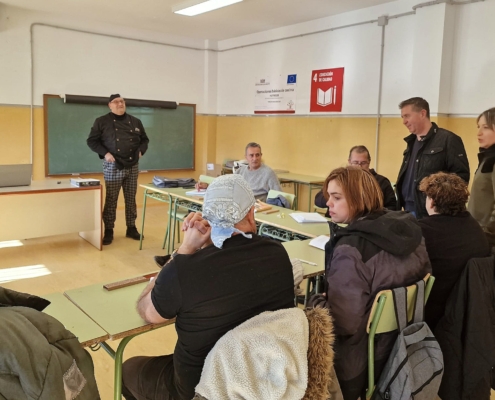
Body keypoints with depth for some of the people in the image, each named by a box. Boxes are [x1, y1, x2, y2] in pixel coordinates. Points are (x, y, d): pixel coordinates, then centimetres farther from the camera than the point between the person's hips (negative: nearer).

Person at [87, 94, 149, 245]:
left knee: (131, 199, 9)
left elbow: (144, 139, 17)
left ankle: (131, 228, 20)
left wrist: (141, 151, -1)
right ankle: (108, 231, 9)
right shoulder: (102, 122, -2)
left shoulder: (135, 122, 9)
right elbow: (92, 141, -3)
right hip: (113, 167, -3)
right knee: (111, 200, 0)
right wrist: (105, 153, -15)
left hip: (132, 166, 4)